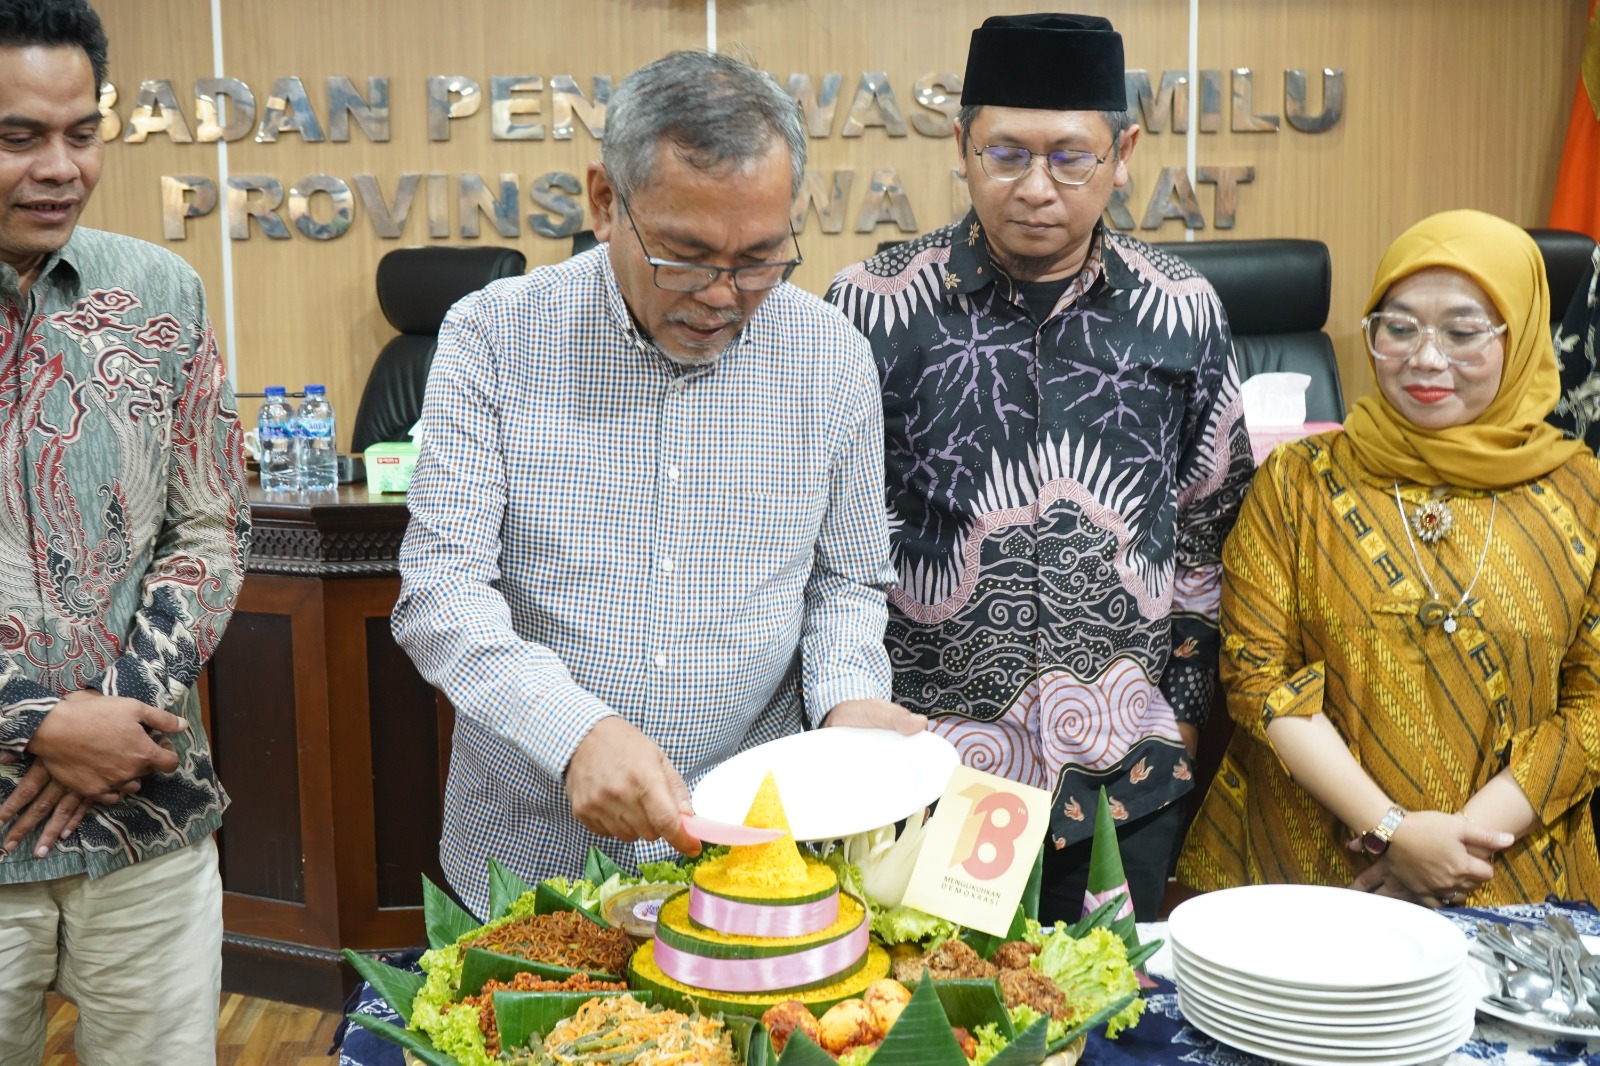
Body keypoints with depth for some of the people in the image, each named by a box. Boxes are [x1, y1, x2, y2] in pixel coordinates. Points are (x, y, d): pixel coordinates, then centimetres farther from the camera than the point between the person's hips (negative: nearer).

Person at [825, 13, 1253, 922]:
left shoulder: (1185, 312, 0)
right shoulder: (874, 309, -8)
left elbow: (1209, 529, 9)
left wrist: (1185, 705, 9)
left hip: (1129, 777, 2)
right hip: (924, 764, -2)